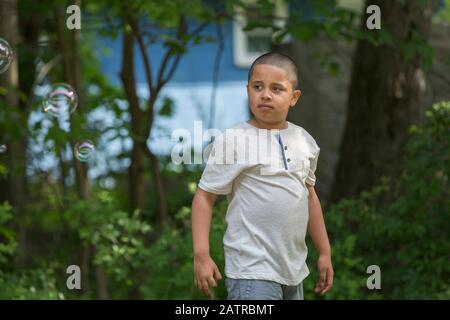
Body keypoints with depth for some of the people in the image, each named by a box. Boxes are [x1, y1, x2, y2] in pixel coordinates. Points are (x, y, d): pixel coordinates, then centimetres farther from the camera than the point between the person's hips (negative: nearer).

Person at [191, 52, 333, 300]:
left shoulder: (303, 141, 9)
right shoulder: (233, 142, -9)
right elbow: (205, 196, -7)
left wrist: (325, 252, 21)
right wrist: (201, 255, -14)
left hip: (293, 270, 7)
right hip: (253, 272, -7)